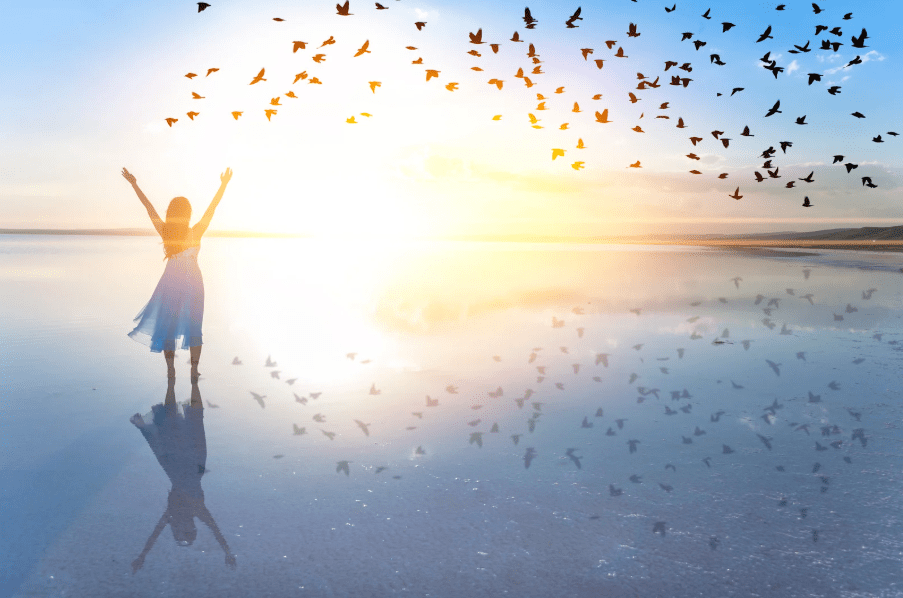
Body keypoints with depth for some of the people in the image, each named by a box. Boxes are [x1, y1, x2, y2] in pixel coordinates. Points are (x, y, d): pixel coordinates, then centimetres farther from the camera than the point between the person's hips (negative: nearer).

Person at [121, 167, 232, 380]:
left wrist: (134, 184, 5)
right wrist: (224, 185, -11)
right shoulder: (195, 233, -15)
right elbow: (212, 208, -14)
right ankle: (194, 370, 8)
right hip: (192, 283, -1)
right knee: (193, 326, 10)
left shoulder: (165, 232, -10)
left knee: (168, 324, 12)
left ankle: (170, 369, 12)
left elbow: (149, 207, -3)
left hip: (170, 282, 1)